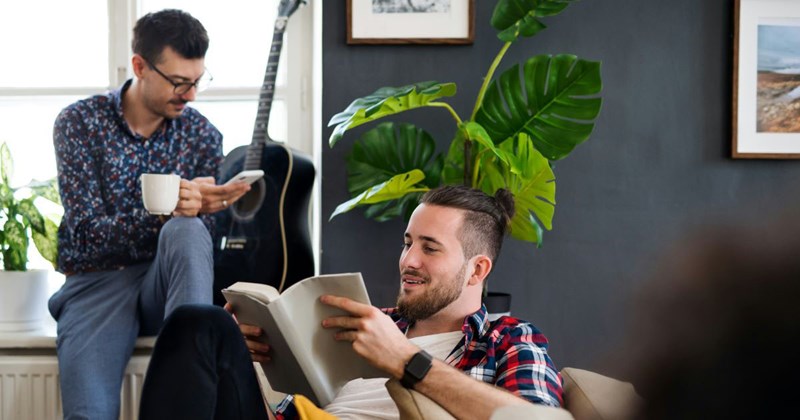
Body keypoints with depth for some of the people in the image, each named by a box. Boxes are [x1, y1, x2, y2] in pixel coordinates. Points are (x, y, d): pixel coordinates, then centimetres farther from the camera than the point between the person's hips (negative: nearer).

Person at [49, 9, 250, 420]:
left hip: (165, 280, 3)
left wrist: (190, 214, -23)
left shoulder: (201, 134, 3)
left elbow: (206, 239, 2)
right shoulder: (79, 123, -4)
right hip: (97, 282, -3)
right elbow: (87, 232, -12)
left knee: (186, 229, -34)